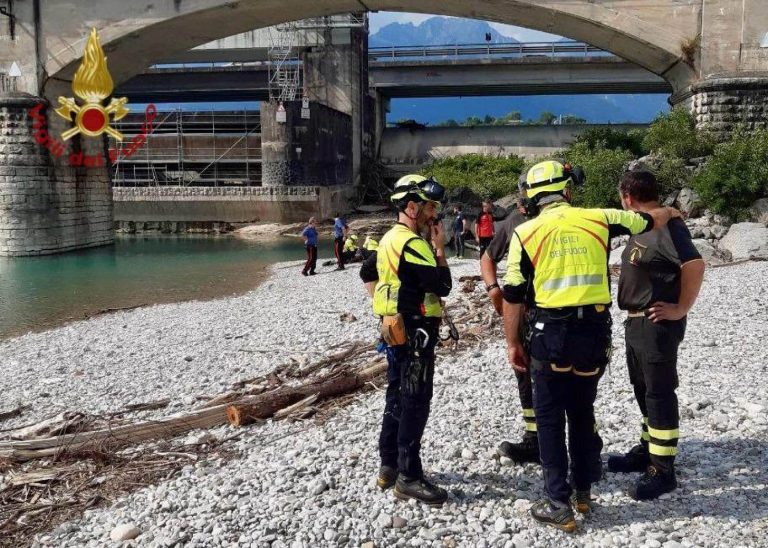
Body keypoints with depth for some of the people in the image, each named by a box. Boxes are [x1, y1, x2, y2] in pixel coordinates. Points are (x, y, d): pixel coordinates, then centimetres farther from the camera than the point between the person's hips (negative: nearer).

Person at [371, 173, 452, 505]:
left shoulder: (390, 240, 12)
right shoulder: (413, 244, -19)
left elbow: (368, 272, 22)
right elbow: (442, 286, -19)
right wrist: (440, 247, -11)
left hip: (396, 331, 10)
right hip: (416, 334, -10)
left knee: (397, 398, 16)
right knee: (416, 404, -4)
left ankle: (389, 467, 26)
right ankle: (409, 478, 2)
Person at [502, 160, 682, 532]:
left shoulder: (525, 233, -4)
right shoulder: (598, 219, 2)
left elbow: (513, 296, -2)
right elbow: (651, 221, 17)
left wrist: (512, 343, 9)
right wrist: (670, 212, 40)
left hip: (551, 333, -3)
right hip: (595, 331, 3)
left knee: (550, 418, 8)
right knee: (583, 413, 20)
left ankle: (559, 505, 10)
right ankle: (583, 491, 31)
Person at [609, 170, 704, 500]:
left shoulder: (666, 226, -18)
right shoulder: (642, 226, 12)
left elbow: (695, 264, -29)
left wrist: (681, 309, -21)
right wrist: (633, 318, 14)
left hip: (658, 325, -10)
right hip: (636, 322, 10)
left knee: (659, 394, -3)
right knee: (643, 390, 19)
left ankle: (662, 471, 5)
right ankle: (647, 450, 33)